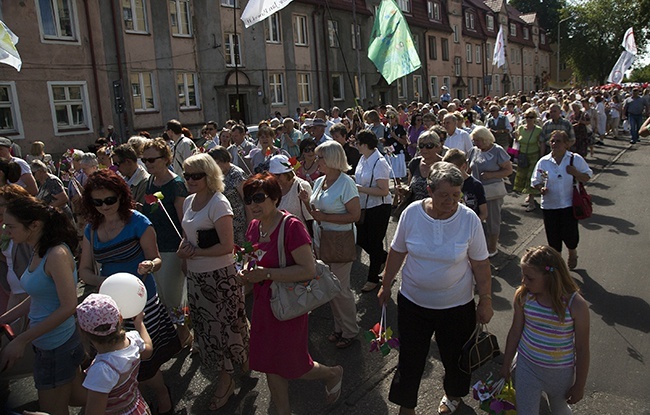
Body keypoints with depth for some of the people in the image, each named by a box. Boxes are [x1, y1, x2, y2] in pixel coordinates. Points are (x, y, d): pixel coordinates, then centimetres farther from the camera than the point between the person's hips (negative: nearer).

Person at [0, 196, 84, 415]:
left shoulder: (57, 255, -24)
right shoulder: (38, 252, 3)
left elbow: (68, 307, -25)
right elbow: (37, 298, 11)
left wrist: (21, 340, -21)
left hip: (57, 346, -9)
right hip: (46, 344, 9)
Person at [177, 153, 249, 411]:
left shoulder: (218, 203, -17)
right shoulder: (189, 201, 7)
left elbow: (227, 246, -22)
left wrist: (195, 252, -16)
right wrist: (183, 248, -4)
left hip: (219, 275, -8)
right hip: (195, 274, 8)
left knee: (223, 325, 6)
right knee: (205, 326, 16)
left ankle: (226, 380, 26)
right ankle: (226, 377, 35)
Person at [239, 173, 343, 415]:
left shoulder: (291, 226, -22)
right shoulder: (254, 226, 2)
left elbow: (308, 270, -26)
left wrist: (266, 273, -29)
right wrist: (247, 273, -5)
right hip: (263, 303, 7)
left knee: (291, 365, 6)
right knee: (269, 364, 16)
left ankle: (333, 373, 36)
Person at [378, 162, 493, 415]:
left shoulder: (469, 219, -16)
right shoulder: (412, 213, -13)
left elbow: (480, 264, -7)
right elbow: (397, 252, -1)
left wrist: (485, 300, -3)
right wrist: (386, 286, 6)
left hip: (457, 306, 0)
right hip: (413, 301, 1)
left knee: (455, 356, 20)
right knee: (410, 357, 12)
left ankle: (453, 395, 52)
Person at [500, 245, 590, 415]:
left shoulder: (576, 305, -24)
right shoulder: (522, 296, -16)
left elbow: (582, 349, -13)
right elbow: (515, 332, -2)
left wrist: (579, 385, -4)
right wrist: (506, 365, 8)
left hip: (560, 373, -1)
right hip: (526, 367, 2)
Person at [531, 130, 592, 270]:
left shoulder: (575, 159, -4)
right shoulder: (543, 162, -1)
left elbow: (587, 177, 2)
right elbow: (535, 181, 6)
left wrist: (575, 173, -18)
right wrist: (541, 188, -16)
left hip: (569, 204, -1)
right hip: (549, 205, 2)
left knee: (569, 234, 2)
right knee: (553, 237, 8)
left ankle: (572, 253, 37)